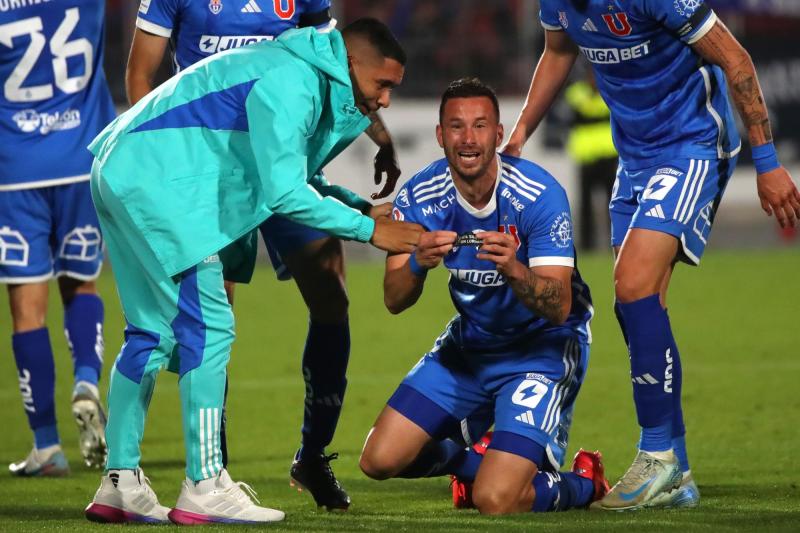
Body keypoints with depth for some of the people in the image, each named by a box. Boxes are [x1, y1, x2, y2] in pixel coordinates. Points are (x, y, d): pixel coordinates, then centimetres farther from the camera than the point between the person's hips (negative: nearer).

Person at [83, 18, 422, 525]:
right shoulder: (291, 84, -18)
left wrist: (363, 207, 6)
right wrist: (369, 229, -15)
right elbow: (286, 194, -22)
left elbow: (299, 178, 20)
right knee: (208, 326, -10)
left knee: (153, 332, 13)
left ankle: (119, 484, 16)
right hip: (156, 181, -11)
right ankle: (204, 489, -10)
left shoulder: (306, 77, 14)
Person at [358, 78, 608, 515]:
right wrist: (419, 263, -39)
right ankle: (477, 461, 28)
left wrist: (514, 270, -48)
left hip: (543, 348, -5)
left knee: (495, 500, -19)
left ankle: (582, 483, 14)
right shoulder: (420, 197, -13)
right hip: (469, 344, 5)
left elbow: (558, 308, -28)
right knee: (380, 460, -2)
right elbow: (394, 301, -17)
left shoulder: (538, 195, -25)